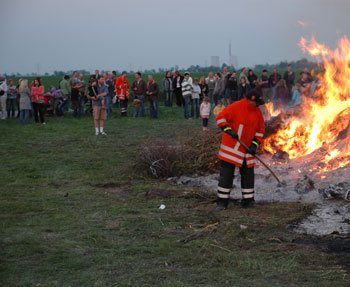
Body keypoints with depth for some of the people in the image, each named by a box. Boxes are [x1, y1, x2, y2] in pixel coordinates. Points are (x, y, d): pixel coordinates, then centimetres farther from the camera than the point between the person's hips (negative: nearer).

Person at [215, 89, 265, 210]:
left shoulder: (257, 112, 6)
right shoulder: (235, 107, -13)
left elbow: (260, 130, 11)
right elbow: (220, 118, -13)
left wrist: (255, 145, -2)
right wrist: (229, 130, -26)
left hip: (247, 149, 6)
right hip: (231, 148, -5)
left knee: (248, 173, 9)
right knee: (226, 174, -5)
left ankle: (248, 200, 20)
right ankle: (222, 201, 2)